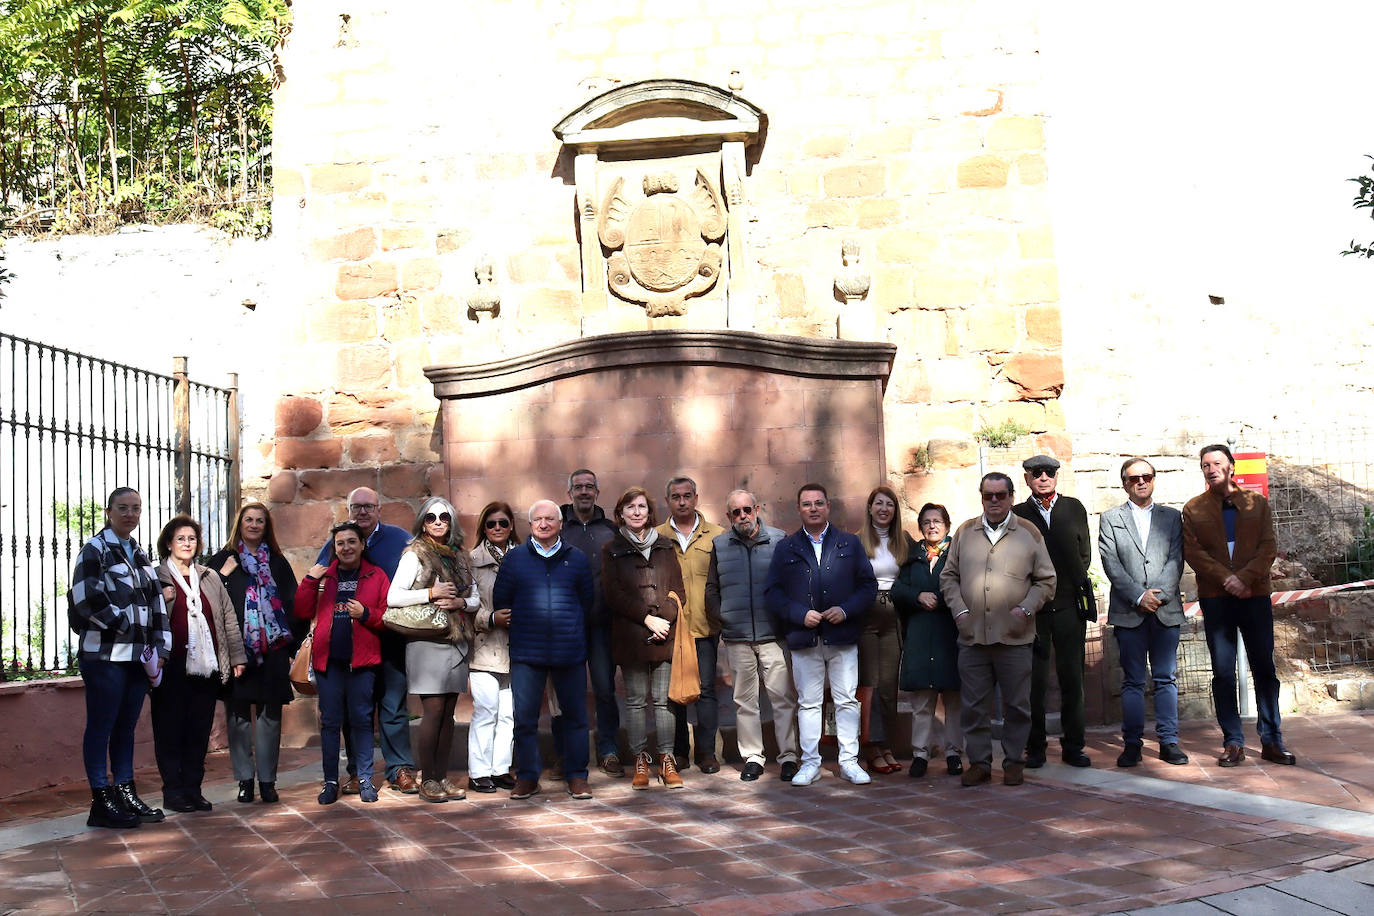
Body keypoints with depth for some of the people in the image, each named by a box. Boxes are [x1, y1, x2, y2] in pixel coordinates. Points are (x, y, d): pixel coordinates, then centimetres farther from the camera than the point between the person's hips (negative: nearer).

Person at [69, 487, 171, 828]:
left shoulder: (140, 556, 18)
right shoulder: (95, 550, -3)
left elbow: (156, 604, 16)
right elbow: (86, 600, -15)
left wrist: (160, 647, 7)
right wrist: (125, 624, -12)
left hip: (138, 655, 7)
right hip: (105, 655, -7)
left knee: (127, 727, 11)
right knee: (101, 727, -2)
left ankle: (126, 795, 17)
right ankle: (101, 802, 3)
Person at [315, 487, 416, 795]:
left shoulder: (399, 539, 4)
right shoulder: (334, 544, 9)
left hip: (391, 639, -2)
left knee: (394, 705, 0)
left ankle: (400, 769, 8)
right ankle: (358, 772, 17)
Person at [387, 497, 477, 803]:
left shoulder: (459, 556, 15)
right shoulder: (415, 554, 0)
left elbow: (475, 598, 17)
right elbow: (393, 597, -8)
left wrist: (460, 602, -4)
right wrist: (431, 593, -14)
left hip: (457, 641, 5)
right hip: (427, 642, -5)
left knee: (448, 712, 6)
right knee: (433, 711, -7)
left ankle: (442, 776, 12)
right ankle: (427, 780, 0)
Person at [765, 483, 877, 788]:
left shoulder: (850, 543, 9)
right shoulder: (785, 548, 9)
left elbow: (869, 586, 5)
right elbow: (773, 592, 4)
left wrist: (846, 610, -10)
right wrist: (800, 614, -10)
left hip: (843, 637, 0)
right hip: (804, 638, 0)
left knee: (847, 701, 2)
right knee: (808, 702, 6)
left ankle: (849, 761, 11)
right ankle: (810, 762, 14)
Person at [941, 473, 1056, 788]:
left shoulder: (1029, 533, 6)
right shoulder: (964, 533, 10)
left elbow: (1046, 580, 7)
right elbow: (949, 576, 12)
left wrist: (1026, 609, -6)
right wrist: (959, 610, 0)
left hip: (1014, 635, -1)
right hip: (972, 635, 1)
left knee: (1016, 704, 5)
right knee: (973, 705, 5)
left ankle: (1014, 762, 18)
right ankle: (979, 762, 15)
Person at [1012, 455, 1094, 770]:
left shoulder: (1074, 508, 10)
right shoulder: (1017, 515, 4)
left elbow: (1084, 554, 13)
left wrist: (1074, 585, 4)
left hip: (1069, 605, 2)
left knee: (1072, 678, 5)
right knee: (1034, 681, 1)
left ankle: (1073, 746, 14)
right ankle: (1035, 747, 10)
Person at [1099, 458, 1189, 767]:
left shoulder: (1172, 517, 13)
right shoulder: (1110, 519, 7)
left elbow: (1176, 560, 3)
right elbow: (1111, 564, -2)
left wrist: (1159, 593, -11)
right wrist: (1139, 596, -11)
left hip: (1166, 610, 1)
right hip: (1128, 612, -1)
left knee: (1166, 678, 4)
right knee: (1132, 681, 2)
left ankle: (1169, 742, 10)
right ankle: (1132, 743, 7)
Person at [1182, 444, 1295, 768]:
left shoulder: (1256, 502, 10)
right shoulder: (1193, 509, 8)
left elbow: (1268, 547, 2)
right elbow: (1193, 552, -2)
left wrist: (1245, 577, -13)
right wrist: (1227, 578, -14)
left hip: (1255, 594, 1)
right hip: (1215, 598, -1)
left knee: (1265, 668, 3)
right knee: (1223, 672, 1)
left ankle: (1271, 741, 10)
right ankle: (1233, 743, 6)